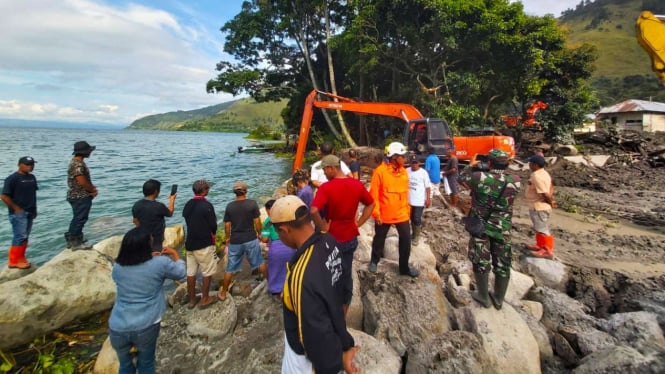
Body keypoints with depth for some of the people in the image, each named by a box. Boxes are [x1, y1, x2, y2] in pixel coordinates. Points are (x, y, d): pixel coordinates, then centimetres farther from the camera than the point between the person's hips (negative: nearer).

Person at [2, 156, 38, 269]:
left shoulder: (32, 177, 9)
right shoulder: (12, 178, -12)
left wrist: (34, 209, 12)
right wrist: (15, 208, -12)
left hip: (29, 212, 7)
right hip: (18, 213, -7)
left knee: (25, 237, 12)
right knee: (19, 237, -6)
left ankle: (21, 259, 22)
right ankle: (14, 261, 5)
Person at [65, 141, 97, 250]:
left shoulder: (78, 162, 12)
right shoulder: (77, 164, -22)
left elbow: (86, 179, 17)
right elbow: (82, 182, -25)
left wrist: (92, 188, 3)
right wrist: (93, 190, -9)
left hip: (78, 196, 11)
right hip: (81, 197, -11)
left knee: (77, 218, 20)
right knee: (80, 219, -2)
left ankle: (71, 239, 31)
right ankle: (76, 243, 7)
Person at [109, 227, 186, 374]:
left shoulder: (117, 268, -2)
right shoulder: (160, 263, -13)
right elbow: (181, 273, 5)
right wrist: (175, 254, 20)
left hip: (118, 329, 3)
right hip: (146, 328, -3)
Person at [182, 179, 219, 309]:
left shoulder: (187, 205, 3)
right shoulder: (207, 205, -17)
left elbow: (188, 221, 10)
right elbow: (213, 226, -13)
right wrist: (213, 235, 8)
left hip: (190, 243, 7)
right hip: (204, 245, -6)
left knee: (191, 272, 13)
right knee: (207, 272, 7)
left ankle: (191, 299, 25)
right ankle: (205, 299, 15)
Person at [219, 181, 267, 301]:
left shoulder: (229, 206, -5)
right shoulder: (252, 203, -11)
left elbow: (227, 225, 0)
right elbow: (257, 221, -8)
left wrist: (228, 238, 16)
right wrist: (259, 233, 8)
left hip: (235, 241, 1)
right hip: (251, 239, -1)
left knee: (230, 268, 12)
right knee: (260, 262, 17)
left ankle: (223, 293, 22)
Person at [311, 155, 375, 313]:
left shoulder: (326, 187, -21)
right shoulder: (357, 185, -3)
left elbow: (314, 211, -33)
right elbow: (371, 204, 8)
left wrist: (322, 228, -18)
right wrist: (358, 223, 6)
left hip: (332, 239, -5)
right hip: (350, 238, 5)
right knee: (346, 274, 18)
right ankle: (344, 310, 32)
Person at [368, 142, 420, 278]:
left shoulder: (403, 171, 2)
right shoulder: (380, 171, -15)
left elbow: (405, 192, 11)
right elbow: (374, 194, -14)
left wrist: (407, 209, 14)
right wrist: (376, 213, -14)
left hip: (401, 213, 4)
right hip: (384, 214, -4)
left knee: (406, 239, 7)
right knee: (379, 239, 14)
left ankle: (404, 267, 26)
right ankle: (374, 262, 38)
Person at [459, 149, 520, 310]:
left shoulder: (479, 177, -19)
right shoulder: (515, 181, -11)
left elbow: (462, 179, 1)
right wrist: (499, 170, 13)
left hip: (480, 226, -2)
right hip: (502, 229, 2)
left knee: (481, 262, 12)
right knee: (502, 265, 15)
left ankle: (483, 297, 24)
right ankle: (499, 299, 28)